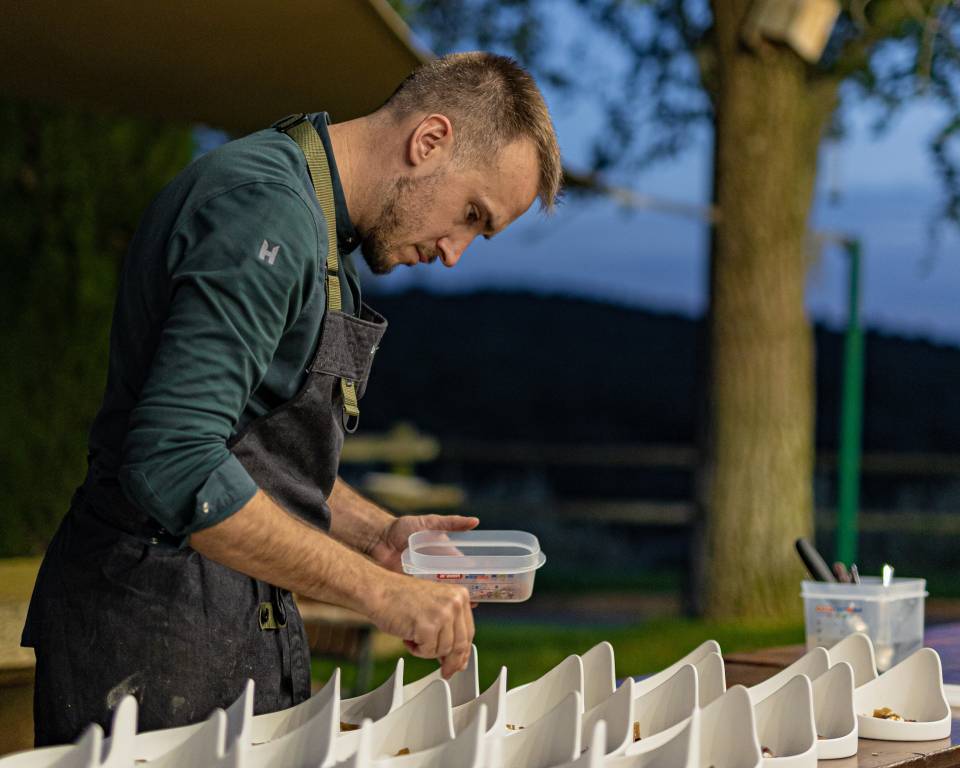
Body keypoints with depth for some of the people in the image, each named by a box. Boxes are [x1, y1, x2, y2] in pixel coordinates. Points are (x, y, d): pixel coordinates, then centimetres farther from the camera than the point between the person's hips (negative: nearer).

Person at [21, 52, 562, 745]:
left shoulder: (321, 231, 15)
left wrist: (376, 533, 8)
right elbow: (175, 466, -28)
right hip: (157, 645, -10)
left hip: (248, 631, 10)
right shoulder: (265, 207, -18)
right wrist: (378, 590, -23)